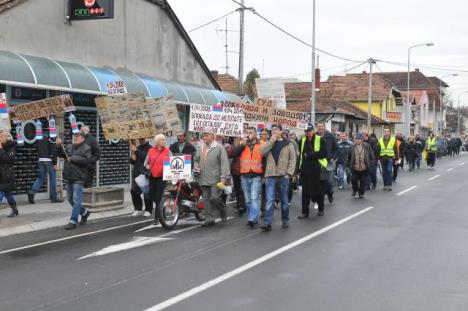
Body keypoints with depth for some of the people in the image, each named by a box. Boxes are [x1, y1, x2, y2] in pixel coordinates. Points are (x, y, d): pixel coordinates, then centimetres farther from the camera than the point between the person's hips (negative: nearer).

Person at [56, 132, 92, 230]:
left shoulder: (86, 148, -5)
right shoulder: (69, 147, 14)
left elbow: (86, 160, -18)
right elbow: (61, 154, 9)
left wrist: (73, 158, -18)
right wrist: (59, 145, -6)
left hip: (78, 178, -8)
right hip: (69, 178, 8)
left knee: (76, 200, -7)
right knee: (70, 198, 14)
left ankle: (73, 221, -4)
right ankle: (84, 212, 31)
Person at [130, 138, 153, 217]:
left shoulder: (149, 148, -3)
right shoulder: (137, 148, 17)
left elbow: (146, 157, -21)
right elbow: (132, 162, 22)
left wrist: (136, 151, -22)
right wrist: (132, 158, 0)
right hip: (136, 173, 6)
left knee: (147, 193, -4)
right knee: (134, 191, 2)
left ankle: (148, 210, 9)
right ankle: (138, 209, 14)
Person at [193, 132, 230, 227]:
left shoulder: (219, 147, -5)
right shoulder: (199, 147, 12)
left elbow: (224, 163, -9)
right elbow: (196, 160, 26)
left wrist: (224, 178, -15)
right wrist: (196, 168, 4)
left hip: (215, 180, -5)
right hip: (203, 179, 5)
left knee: (215, 198, -8)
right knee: (207, 200, 6)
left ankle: (223, 212, 19)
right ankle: (209, 219, 13)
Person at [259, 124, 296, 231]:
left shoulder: (288, 144, 4)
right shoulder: (269, 144, 12)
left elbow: (292, 160, 0)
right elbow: (261, 152, -7)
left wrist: (289, 173, -10)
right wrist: (271, 141, -9)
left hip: (283, 176, -1)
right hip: (270, 176, 1)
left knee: (284, 200, 11)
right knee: (269, 200, -7)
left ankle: (285, 220, 25)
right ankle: (267, 223, -10)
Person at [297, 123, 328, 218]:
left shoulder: (320, 140, -3)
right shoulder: (303, 140, 12)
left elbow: (324, 153, -11)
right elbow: (300, 154, 15)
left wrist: (311, 154, -15)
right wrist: (299, 167, 7)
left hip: (317, 169, -4)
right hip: (305, 170, 4)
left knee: (319, 191, 7)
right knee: (305, 192, 3)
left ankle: (321, 209, 25)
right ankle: (305, 212, 9)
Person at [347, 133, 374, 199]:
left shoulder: (367, 146, -1)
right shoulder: (352, 147, 2)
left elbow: (371, 156, 3)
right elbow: (348, 157, 10)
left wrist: (370, 164, -3)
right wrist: (348, 165, 6)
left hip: (364, 168, -1)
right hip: (355, 168, 1)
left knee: (363, 181, 4)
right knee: (354, 180, 4)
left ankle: (361, 193, 18)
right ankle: (354, 190, 29)